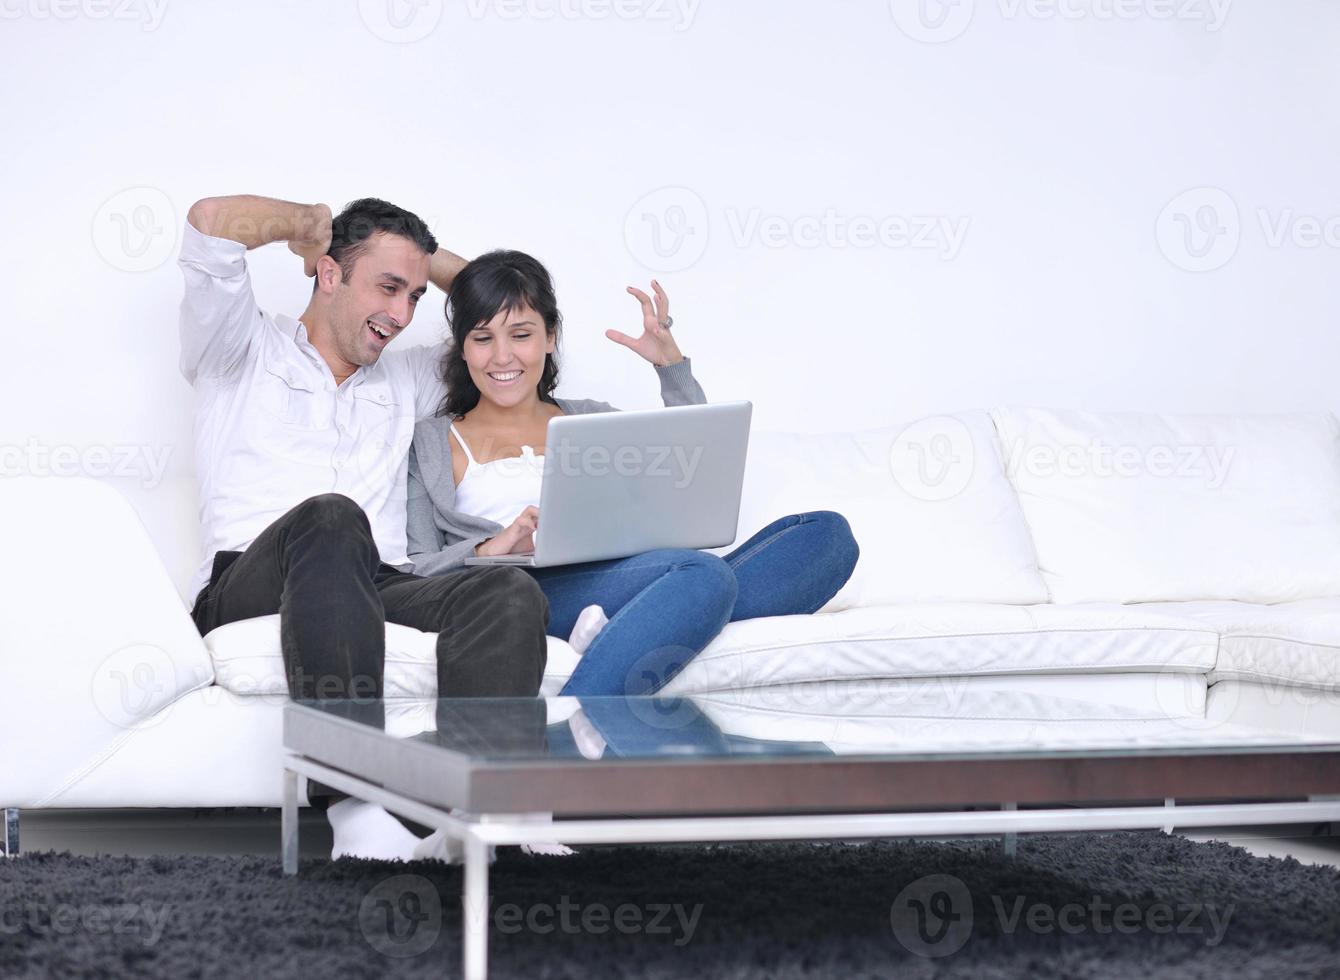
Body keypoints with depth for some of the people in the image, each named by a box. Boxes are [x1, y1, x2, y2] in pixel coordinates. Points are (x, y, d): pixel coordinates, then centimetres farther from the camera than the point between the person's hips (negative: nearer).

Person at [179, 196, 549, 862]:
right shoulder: (246, 351, 17)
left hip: (376, 588, 4)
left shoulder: (405, 378, 32)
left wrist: (422, 258, 29)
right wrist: (314, 223, 17)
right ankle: (359, 809, -51)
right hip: (248, 592, -4)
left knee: (513, 595, -28)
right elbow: (211, 221, 1)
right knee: (330, 518, -41)